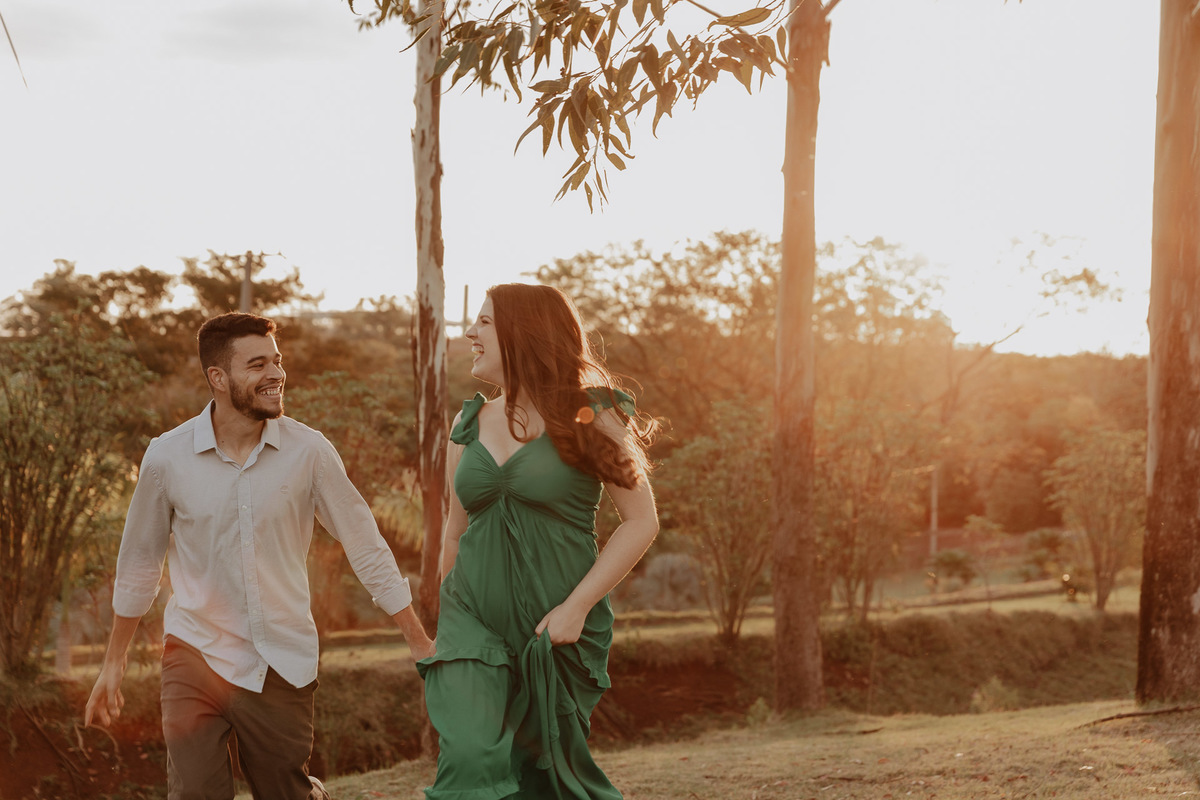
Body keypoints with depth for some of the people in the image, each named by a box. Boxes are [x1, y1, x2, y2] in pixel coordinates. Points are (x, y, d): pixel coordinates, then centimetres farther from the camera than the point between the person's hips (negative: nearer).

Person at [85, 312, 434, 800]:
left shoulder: (309, 452, -7)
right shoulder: (167, 458, -5)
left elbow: (364, 546, -1)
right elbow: (139, 562, 7)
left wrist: (419, 642, -1)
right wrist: (114, 661, 13)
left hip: (282, 664, 0)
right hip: (196, 655, 0)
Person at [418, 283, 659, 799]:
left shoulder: (590, 416, -4)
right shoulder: (469, 425, 9)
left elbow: (642, 522, -7)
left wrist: (577, 606, -15)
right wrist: (450, 624, 21)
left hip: (557, 633, -3)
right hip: (472, 621, 3)